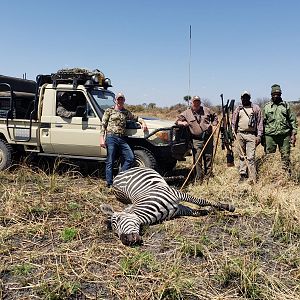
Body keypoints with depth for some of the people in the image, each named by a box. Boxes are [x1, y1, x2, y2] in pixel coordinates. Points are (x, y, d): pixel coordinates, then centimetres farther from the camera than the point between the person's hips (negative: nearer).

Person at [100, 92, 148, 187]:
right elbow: (103, 125, 3)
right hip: (111, 137, -5)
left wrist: (143, 122, 6)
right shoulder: (109, 111, 6)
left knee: (130, 158, -5)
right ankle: (109, 184, 4)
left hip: (122, 139, 5)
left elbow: (136, 118, 29)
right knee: (110, 162, -3)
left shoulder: (126, 112, 18)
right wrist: (102, 139, -6)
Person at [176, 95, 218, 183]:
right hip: (196, 139, -2)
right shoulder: (186, 113, 5)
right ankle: (199, 179, 1)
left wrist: (214, 123, 10)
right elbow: (177, 121, 4)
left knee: (208, 157, 7)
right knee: (197, 159, -6)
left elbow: (214, 116, 26)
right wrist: (182, 123, -16)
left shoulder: (206, 110, 12)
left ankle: (208, 177, 19)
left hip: (208, 138, 2)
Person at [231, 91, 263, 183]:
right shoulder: (238, 109, 13)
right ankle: (242, 175, 19)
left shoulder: (256, 108, 5)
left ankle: (252, 179, -7)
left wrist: (259, 135, -4)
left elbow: (260, 122, 3)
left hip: (251, 135, -3)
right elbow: (233, 122, 15)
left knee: (250, 157, -9)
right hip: (240, 135, 3)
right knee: (242, 156, 10)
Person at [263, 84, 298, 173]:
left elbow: (293, 120, 8)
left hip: (285, 135, 0)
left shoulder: (286, 105, 7)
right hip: (270, 136, 0)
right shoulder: (267, 106, 7)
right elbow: (262, 122, 8)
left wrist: (293, 134, 0)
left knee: (286, 157, 4)